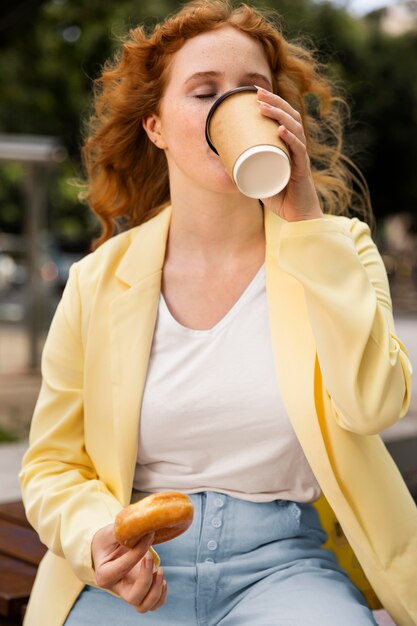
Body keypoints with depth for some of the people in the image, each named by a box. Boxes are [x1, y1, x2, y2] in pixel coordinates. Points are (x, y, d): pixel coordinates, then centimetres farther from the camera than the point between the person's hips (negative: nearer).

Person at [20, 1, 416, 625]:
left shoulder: (336, 246, 3)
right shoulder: (99, 282, 3)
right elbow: (53, 464, 10)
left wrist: (303, 217, -15)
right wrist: (94, 540, -13)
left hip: (285, 559, 0)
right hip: (142, 573, 0)